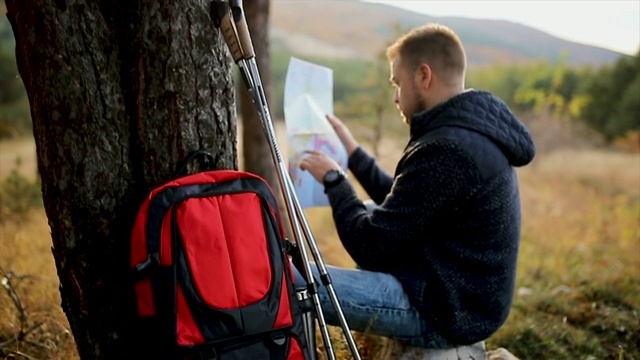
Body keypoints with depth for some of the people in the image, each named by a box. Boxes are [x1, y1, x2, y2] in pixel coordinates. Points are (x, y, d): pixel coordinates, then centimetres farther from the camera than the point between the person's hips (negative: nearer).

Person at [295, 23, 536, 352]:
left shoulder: (447, 150, -26)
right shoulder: (476, 130, 5)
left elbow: (371, 248, -20)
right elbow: (399, 205, 15)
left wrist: (333, 180, -6)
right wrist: (352, 153, 15)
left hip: (445, 312, -10)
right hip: (467, 298, 10)